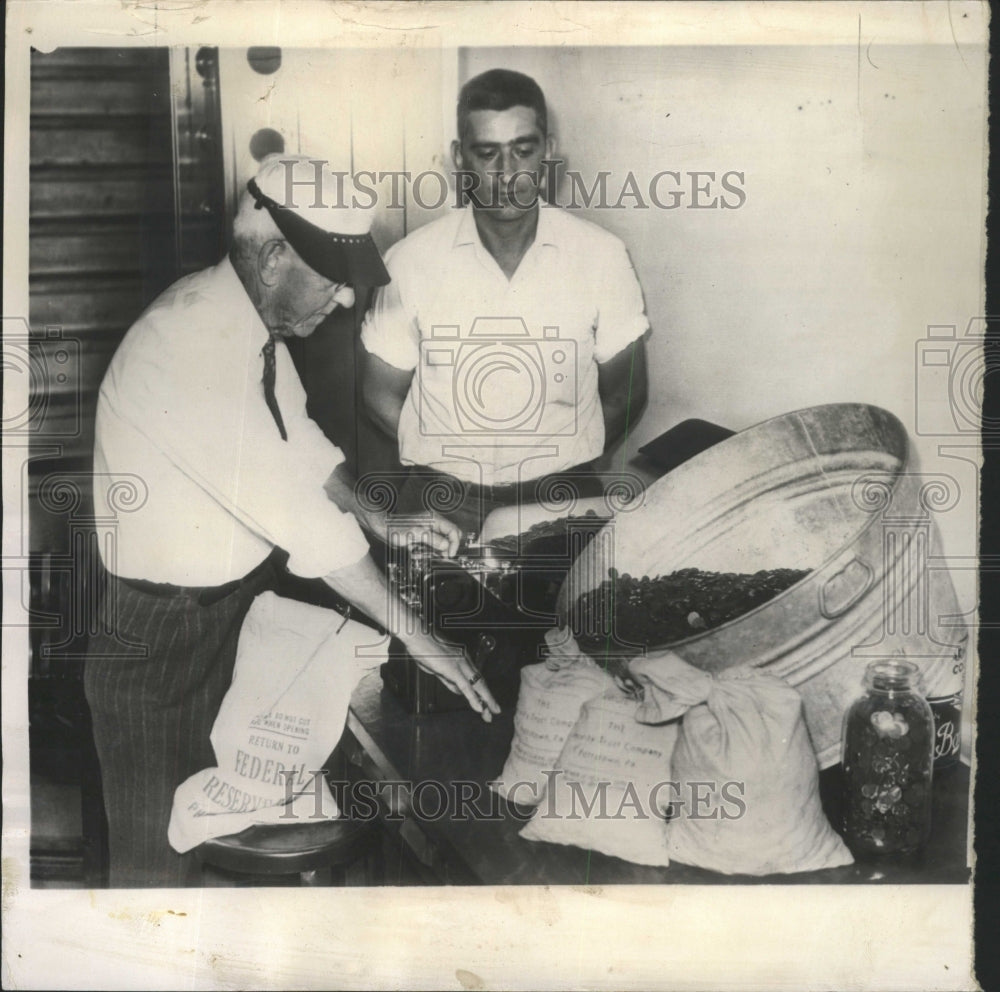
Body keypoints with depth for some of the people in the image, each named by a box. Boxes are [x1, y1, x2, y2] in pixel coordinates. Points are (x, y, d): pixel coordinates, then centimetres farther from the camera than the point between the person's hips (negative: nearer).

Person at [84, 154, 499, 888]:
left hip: (234, 593, 8)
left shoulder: (251, 319, -2)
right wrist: (418, 639, -25)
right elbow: (298, 513, -31)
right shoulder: (193, 345, -31)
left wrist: (384, 522, -3)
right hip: (163, 629, -8)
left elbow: (298, 441, 11)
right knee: (162, 848, 11)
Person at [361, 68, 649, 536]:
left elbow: (625, 392, 8)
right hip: (443, 497, 0)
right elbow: (382, 393, 7)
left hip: (560, 492, 1)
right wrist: (446, 469, -1)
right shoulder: (409, 261, -3)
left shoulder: (602, 256, -1)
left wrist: (562, 466, 1)